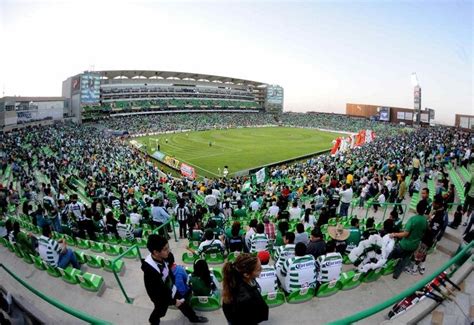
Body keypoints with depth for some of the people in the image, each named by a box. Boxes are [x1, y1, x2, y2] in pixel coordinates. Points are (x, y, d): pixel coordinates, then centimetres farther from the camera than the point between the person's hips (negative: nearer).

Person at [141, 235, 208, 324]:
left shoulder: (161, 258, -20)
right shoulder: (150, 270, -42)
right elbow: (155, 293, -30)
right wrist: (173, 301, -19)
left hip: (172, 290, 6)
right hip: (163, 298, -6)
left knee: (183, 304, 25)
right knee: (160, 312, 25)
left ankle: (193, 318, 51)